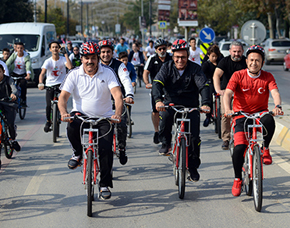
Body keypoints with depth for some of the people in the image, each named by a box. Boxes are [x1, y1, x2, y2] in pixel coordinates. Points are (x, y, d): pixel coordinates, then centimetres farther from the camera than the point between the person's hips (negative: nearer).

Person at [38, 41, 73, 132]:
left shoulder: (63, 59, -3)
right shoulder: (48, 61, -6)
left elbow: (70, 67, -23)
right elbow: (42, 73, -19)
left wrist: (65, 54, -20)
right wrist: (41, 83, -39)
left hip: (61, 84, 0)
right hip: (50, 85, 0)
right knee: (49, 105, -12)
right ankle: (48, 121, 13)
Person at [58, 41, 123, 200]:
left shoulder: (107, 73, -5)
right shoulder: (74, 74, -4)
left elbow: (117, 94, -16)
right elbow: (63, 96, -11)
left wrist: (118, 112, -36)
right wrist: (63, 112, -33)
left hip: (104, 117, 0)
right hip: (81, 114, 0)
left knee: (106, 149, -13)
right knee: (72, 127, -33)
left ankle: (105, 185, 5)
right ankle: (78, 153, -3)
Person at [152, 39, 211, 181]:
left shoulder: (195, 68, -7)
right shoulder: (167, 67, -4)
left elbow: (204, 86, -19)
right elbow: (157, 83, -18)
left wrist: (205, 104, -38)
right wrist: (158, 100, -38)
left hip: (191, 107, 0)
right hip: (171, 104, 0)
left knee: (194, 137, -10)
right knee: (165, 115, -33)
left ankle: (193, 167, 11)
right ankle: (165, 143, -4)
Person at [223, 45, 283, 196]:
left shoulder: (268, 77, -1)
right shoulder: (238, 75, -5)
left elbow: (275, 92, -16)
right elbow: (228, 93, -17)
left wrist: (277, 106, -38)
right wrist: (227, 109, -37)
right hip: (241, 115, -1)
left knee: (269, 120, -36)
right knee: (239, 147, -18)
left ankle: (265, 149, -10)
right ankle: (237, 179, 2)